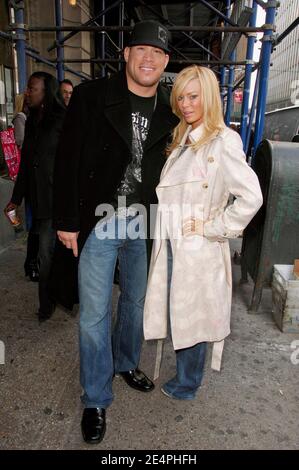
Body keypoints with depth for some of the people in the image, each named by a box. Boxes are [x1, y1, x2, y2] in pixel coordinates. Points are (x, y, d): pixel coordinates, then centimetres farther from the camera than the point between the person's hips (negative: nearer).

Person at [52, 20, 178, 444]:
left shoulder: (170, 112, 3)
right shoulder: (91, 97, -6)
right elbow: (68, 161, -7)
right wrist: (67, 221, -9)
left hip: (144, 223, 4)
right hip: (97, 221, -3)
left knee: (136, 300, 19)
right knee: (94, 314, 4)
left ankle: (126, 363, 46)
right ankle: (96, 400, 25)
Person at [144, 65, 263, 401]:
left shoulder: (223, 140, -15)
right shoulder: (182, 138, 11)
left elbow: (251, 197, -23)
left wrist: (211, 228, -16)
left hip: (198, 248, -7)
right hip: (171, 243, 7)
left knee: (191, 317, 10)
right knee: (177, 312, 18)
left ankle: (186, 385, 34)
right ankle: (185, 375, 41)